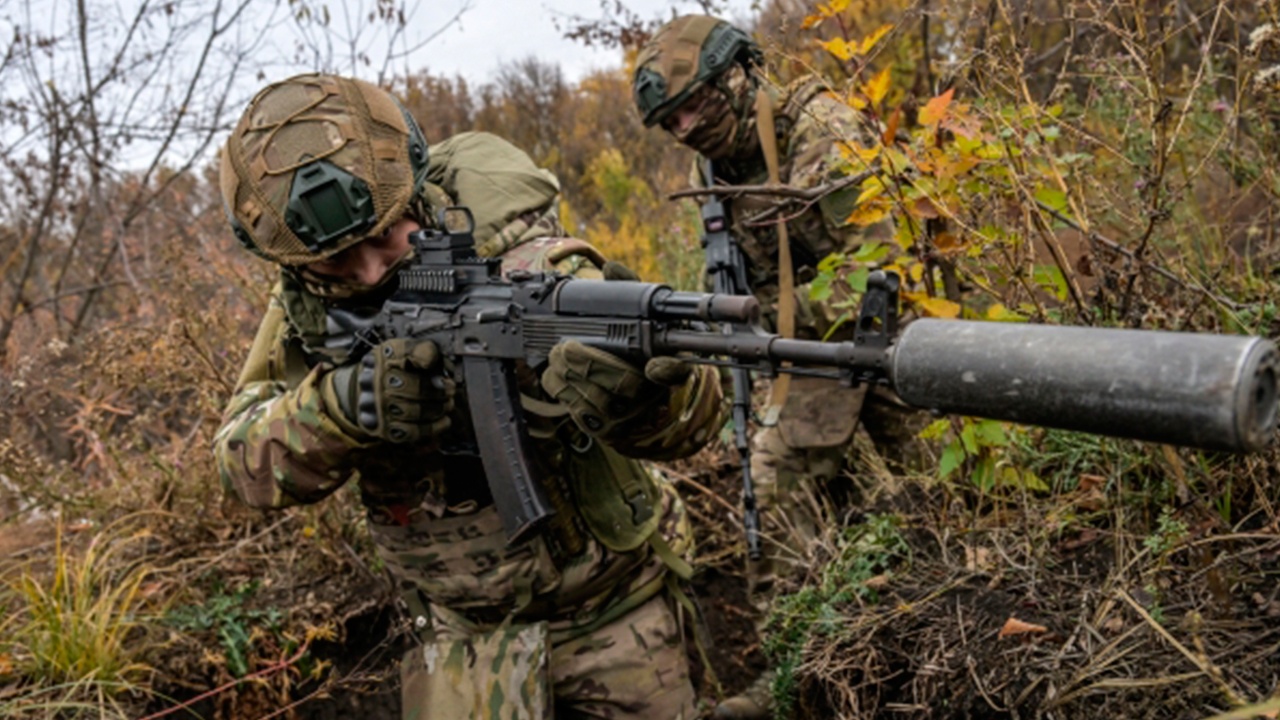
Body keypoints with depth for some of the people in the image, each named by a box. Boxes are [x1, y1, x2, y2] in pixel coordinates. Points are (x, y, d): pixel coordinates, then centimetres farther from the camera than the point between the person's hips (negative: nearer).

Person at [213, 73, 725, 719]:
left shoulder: (528, 271, -25)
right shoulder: (305, 308, -10)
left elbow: (691, 421, -34)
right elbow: (247, 462, -17)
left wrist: (630, 385, -58)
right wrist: (341, 403, -38)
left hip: (613, 606, -2)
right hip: (463, 634, 3)